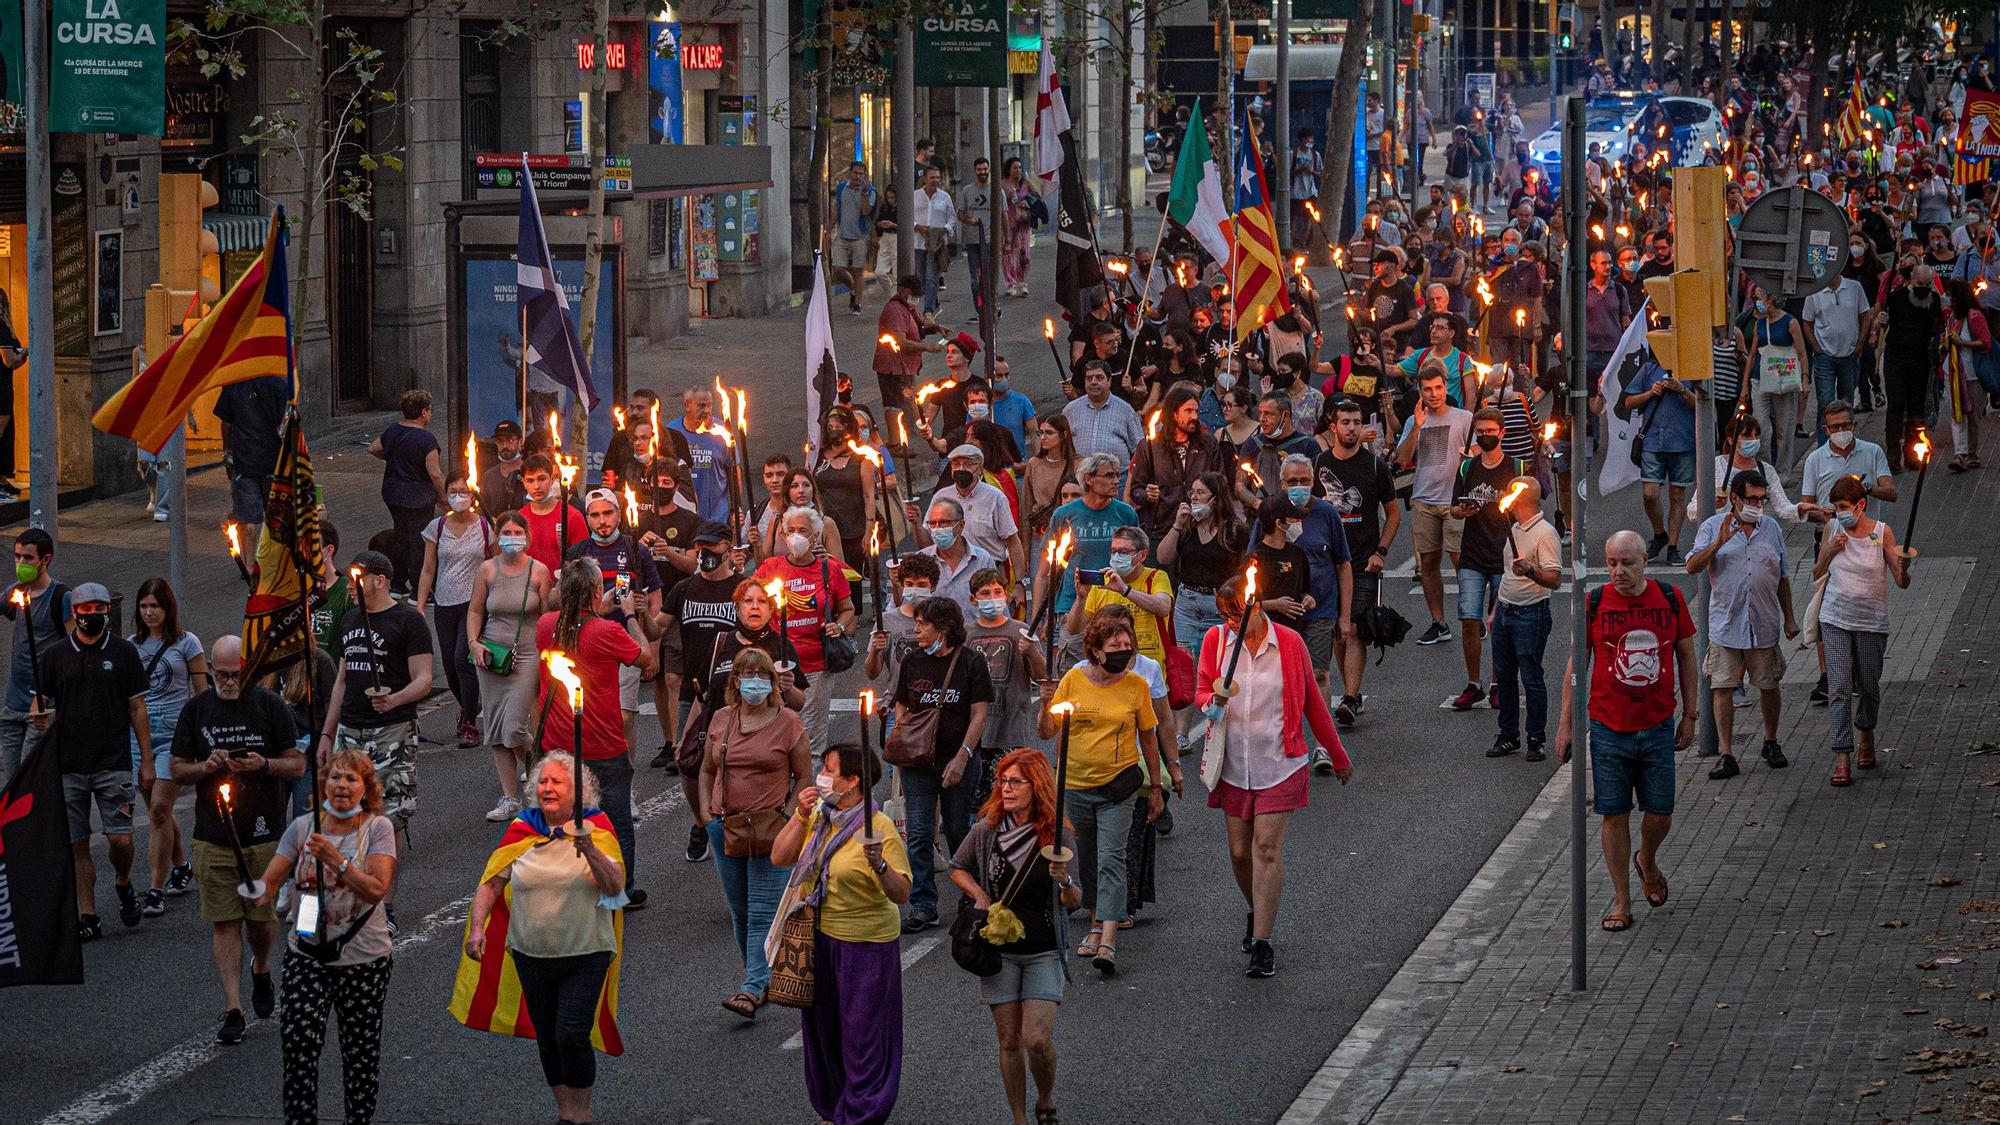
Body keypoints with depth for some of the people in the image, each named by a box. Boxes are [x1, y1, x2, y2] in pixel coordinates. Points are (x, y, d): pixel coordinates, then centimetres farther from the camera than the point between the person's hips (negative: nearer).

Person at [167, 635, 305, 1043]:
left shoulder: (270, 707, 1)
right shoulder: (197, 710, 5)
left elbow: (298, 765, 3)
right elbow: (178, 770, 8)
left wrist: (264, 764, -16)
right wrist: (205, 767, -13)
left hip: (264, 835, -1)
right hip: (213, 837, 1)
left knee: (262, 918, 5)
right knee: (225, 922, -2)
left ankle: (261, 969, 38)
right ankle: (232, 1009, -2)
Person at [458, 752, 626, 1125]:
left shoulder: (595, 830, -5)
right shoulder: (522, 831, 2)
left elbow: (615, 885, -15)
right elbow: (490, 884, 4)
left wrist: (591, 852, -32)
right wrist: (476, 928, -10)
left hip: (585, 954, -4)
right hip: (531, 953, 4)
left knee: (572, 1034, -13)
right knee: (547, 1036, 11)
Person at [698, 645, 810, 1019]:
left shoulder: (787, 722, -4)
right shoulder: (721, 721, 8)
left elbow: (804, 778, -1)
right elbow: (707, 770, 18)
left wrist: (786, 815, -11)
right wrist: (706, 812, 5)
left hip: (770, 830, -5)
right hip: (726, 829, 5)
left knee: (763, 914, -9)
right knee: (739, 913, 12)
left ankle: (753, 988, -14)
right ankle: (763, 980, 24)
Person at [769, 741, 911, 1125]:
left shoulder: (880, 828, -18)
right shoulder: (816, 815, 1)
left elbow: (901, 895, -22)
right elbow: (779, 857, -1)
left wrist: (881, 866, -40)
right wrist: (800, 817, -10)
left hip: (864, 941, -7)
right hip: (819, 936, 7)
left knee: (863, 1035, 1)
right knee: (822, 1026, 18)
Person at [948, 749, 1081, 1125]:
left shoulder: (1058, 837, -9)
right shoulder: (987, 830, -4)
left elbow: (1074, 902, -9)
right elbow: (958, 869, 13)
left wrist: (1065, 882, -30)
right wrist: (980, 896, -3)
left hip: (1044, 953, -2)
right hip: (1000, 949, 2)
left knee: (1037, 1040, -12)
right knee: (1010, 1041, 5)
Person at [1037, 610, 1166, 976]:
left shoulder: (1136, 685, -3)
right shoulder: (1073, 680, -2)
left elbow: (1148, 737, 6)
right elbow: (1047, 731, -1)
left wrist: (1155, 788, 10)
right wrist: (1047, 704, -22)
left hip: (1118, 785, -3)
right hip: (1076, 785, 3)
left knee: (1111, 860, -13)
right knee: (1087, 861, 15)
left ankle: (1108, 943, -21)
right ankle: (1097, 923, 32)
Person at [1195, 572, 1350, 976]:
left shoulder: (1289, 643, -4)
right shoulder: (1215, 640, 1)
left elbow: (1313, 703, 5)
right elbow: (1202, 693, 7)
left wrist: (1338, 756, 14)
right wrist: (1215, 699, -19)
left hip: (1278, 765, -3)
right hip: (1233, 765, 3)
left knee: (1267, 848, -10)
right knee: (1240, 851, 8)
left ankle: (1262, 943, -10)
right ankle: (1256, 911, 37)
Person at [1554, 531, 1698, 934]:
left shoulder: (1670, 599, -2)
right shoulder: (1594, 604, -5)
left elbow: (1686, 657, 9)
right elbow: (1576, 665, 2)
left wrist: (1689, 715, 8)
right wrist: (1565, 724, 1)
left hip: (1658, 727, 1)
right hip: (1609, 729, -1)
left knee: (1659, 813, 5)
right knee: (1614, 814, 2)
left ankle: (1647, 862, 38)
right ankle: (1621, 900, 13)